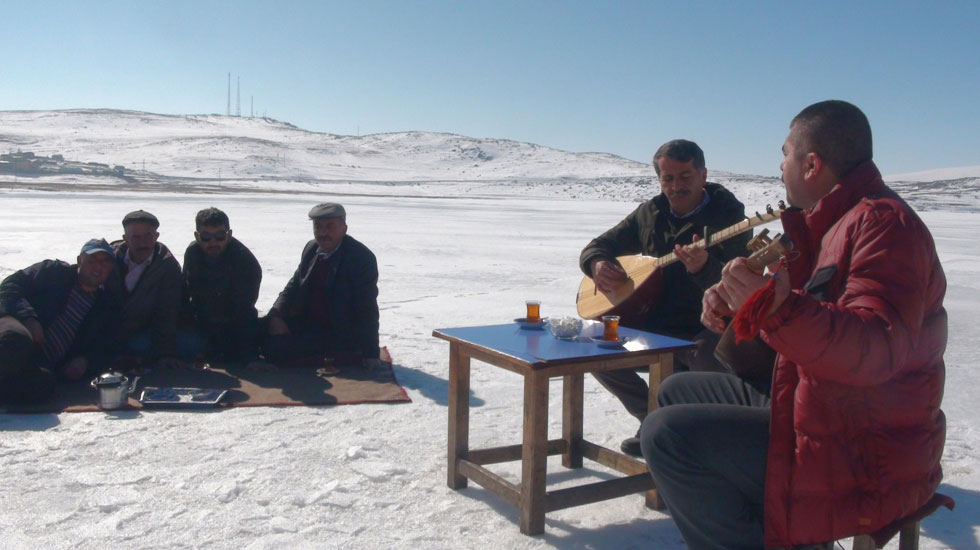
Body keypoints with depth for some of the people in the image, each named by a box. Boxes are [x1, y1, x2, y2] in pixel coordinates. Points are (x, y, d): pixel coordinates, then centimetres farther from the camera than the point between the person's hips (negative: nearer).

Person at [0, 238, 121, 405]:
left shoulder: (108, 307, 19)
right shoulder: (52, 271, 11)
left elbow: (105, 349, 17)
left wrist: (86, 361, -6)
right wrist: (28, 317, -17)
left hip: (47, 367, 2)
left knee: (43, 383, -37)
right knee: (17, 339, -42)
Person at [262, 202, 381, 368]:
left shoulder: (361, 258, -18)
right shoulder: (311, 248, 3)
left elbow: (367, 311, -19)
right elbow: (294, 286, 9)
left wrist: (371, 355, -20)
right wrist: (276, 315, -10)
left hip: (341, 334, -8)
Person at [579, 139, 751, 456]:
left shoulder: (728, 214, -8)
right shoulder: (651, 213, 8)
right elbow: (598, 245, 15)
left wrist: (704, 267, -44)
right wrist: (598, 264, -10)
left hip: (705, 329, -5)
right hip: (655, 325, 6)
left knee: (708, 356, -37)